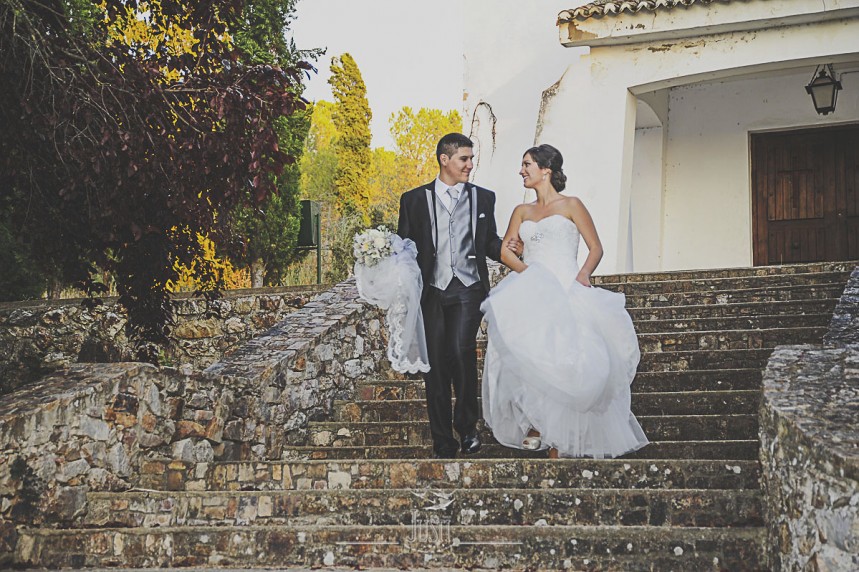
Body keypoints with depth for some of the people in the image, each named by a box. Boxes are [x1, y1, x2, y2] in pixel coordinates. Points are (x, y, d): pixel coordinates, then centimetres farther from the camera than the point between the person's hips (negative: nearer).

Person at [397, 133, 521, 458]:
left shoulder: (483, 198, 13)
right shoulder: (415, 200, 9)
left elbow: (489, 243, 17)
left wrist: (506, 248, -5)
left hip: (468, 289, 0)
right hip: (431, 292, 0)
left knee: (462, 352, -19)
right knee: (435, 364, 2)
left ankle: (467, 427, 2)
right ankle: (442, 442, 12)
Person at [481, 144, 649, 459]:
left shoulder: (570, 205, 7)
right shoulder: (522, 211, 19)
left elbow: (596, 247, 5)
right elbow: (505, 250, 9)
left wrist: (583, 274, -14)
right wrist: (526, 270, -10)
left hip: (567, 293, -3)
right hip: (532, 293, 3)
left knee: (564, 360, -13)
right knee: (526, 355, -20)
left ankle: (557, 438, -8)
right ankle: (534, 423, -12)